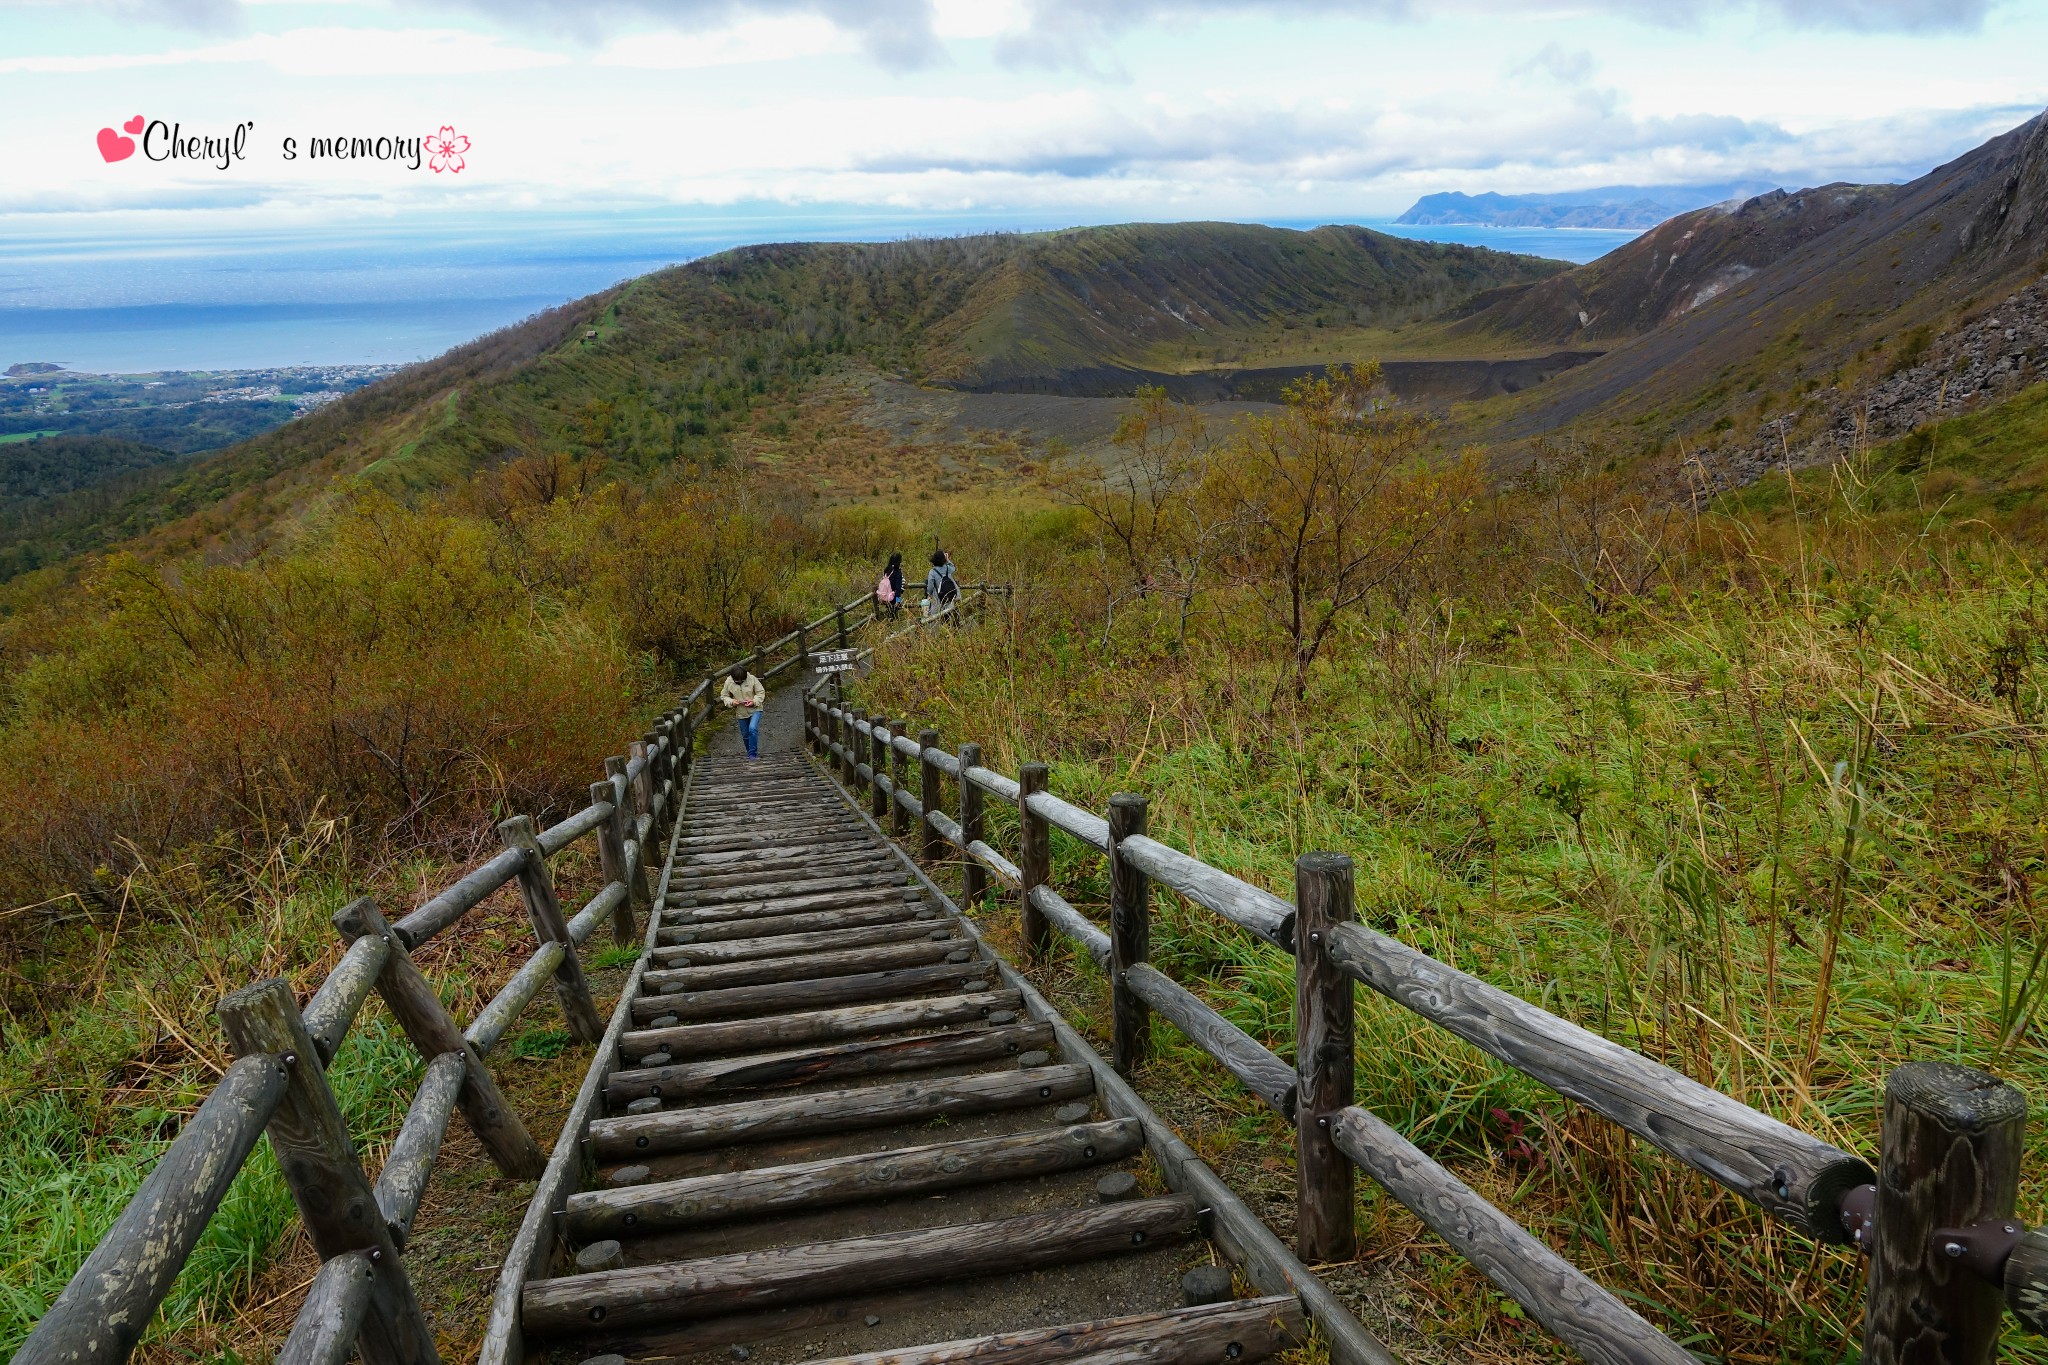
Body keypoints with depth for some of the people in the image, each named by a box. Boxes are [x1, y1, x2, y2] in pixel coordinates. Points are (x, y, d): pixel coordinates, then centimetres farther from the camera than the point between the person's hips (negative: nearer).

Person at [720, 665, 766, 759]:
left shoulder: (752, 679, -16)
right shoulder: (729, 682, -10)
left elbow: (761, 692, -8)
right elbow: (724, 696, 1)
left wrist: (754, 702, -24)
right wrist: (731, 702, -19)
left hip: (755, 710, -3)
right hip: (741, 713, 3)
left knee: (752, 729, -24)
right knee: (745, 734, 13)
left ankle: (752, 754, -16)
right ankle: (750, 752, 36)